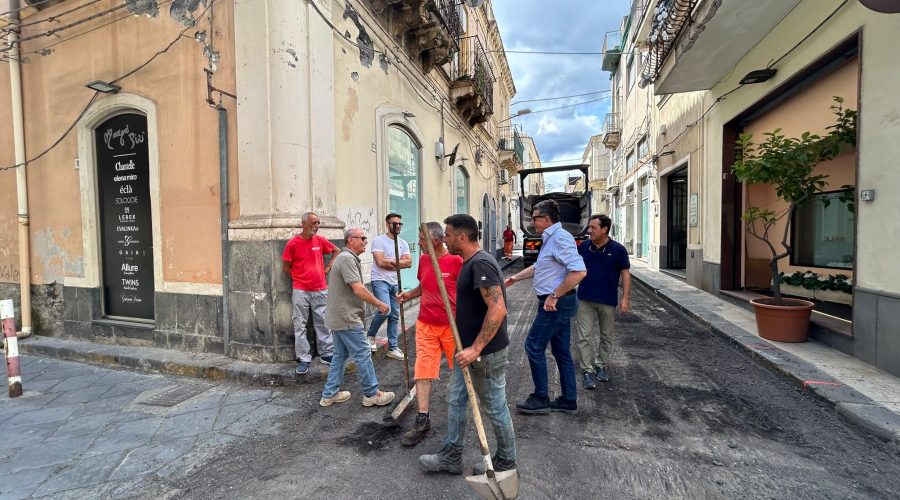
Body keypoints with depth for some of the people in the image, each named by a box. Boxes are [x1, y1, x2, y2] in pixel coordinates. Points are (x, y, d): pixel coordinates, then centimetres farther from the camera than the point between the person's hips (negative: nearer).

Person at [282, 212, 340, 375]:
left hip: (320, 290, 3)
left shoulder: (320, 240, 2)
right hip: (300, 291, -3)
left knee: (323, 323, 10)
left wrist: (328, 267, 9)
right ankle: (304, 359, 14)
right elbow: (285, 267, 0)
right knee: (300, 325, 4)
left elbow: (337, 251, 18)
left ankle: (327, 354, 22)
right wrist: (299, 279, 7)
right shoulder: (293, 243, -7)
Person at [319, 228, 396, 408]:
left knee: (340, 355, 17)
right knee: (363, 355, -1)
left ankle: (330, 394, 26)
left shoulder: (348, 258, 15)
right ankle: (372, 394, 11)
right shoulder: (347, 258, -18)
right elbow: (358, 289, -24)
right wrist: (379, 304, -14)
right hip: (347, 318, -11)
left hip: (340, 317, 11)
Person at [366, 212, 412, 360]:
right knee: (385, 310, -20)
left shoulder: (403, 243, 10)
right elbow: (380, 262, -17)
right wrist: (399, 261, -7)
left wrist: (391, 261, -12)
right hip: (380, 281, -6)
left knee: (395, 315, 7)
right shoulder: (378, 240, -7)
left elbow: (409, 263, 0)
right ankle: (370, 335, 9)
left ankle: (392, 348, 18)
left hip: (396, 283, 6)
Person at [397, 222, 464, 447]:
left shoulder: (456, 260, -15)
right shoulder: (423, 260, 3)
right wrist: (409, 294, 1)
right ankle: (423, 421, 12)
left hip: (452, 325, -4)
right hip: (426, 325, 5)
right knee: (423, 371, 2)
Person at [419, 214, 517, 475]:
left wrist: (476, 349, -29)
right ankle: (451, 456, 34)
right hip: (469, 349, 10)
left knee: (494, 408, 10)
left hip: (487, 353, -10)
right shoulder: (470, 263, 9)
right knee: (456, 400, 17)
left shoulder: (481, 263, -22)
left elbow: (498, 309, -31)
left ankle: (506, 462, 32)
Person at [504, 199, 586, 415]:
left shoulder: (560, 238, -18)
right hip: (558, 303, 10)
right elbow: (538, 267, 28)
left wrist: (554, 296, -24)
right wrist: (515, 277, 22)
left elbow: (579, 271, -27)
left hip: (556, 303, -10)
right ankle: (568, 400, 26)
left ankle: (541, 399, 11)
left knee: (534, 346, -2)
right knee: (561, 351, 15)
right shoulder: (550, 239, 15)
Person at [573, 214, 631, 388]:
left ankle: (601, 365, 33)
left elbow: (625, 274, -3)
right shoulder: (583, 247, -1)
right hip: (585, 299, 1)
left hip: (608, 300, 0)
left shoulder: (618, 249, -7)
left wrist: (626, 298, -9)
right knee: (583, 336, -1)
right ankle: (587, 370, 10)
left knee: (606, 336, 14)